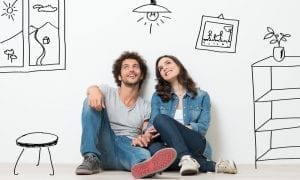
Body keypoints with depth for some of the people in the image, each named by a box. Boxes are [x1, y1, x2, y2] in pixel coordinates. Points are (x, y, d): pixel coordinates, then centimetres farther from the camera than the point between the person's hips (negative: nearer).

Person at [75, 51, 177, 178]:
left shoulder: (145, 107, 16)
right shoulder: (107, 92, 11)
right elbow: (91, 89, -11)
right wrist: (94, 90, -38)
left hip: (129, 148, 0)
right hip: (104, 146, 0)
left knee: (144, 155, -35)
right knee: (92, 101, -17)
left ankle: (143, 166, -76)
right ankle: (91, 159, -27)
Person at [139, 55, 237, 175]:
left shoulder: (202, 96, 11)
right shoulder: (157, 96, 16)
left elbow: (202, 128, 0)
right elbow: (153, 125, 6)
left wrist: (167, 129, -14)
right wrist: (148, 133, -21)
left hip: (194, 144, -2)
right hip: (169, 145, 2)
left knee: (161, 119, -27)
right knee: (154, 148, -37)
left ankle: (186, 159, -39)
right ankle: (210, 165, -31)